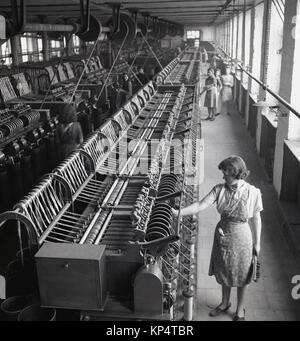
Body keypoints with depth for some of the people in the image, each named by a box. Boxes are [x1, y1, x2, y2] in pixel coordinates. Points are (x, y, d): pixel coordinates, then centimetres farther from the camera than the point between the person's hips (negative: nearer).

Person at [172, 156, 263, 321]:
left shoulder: (253, 192, -16)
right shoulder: (220, 189, -10)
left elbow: (256, 219, -7)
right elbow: (201, 205, -17)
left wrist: (257, 242, -1)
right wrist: (179, 212, -30)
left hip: (241, 237, -3)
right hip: (222, 235, 3)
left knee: (241, 275, 14)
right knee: (224, 271, 21)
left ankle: (240, 309, 39)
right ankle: (225, 303, 46)